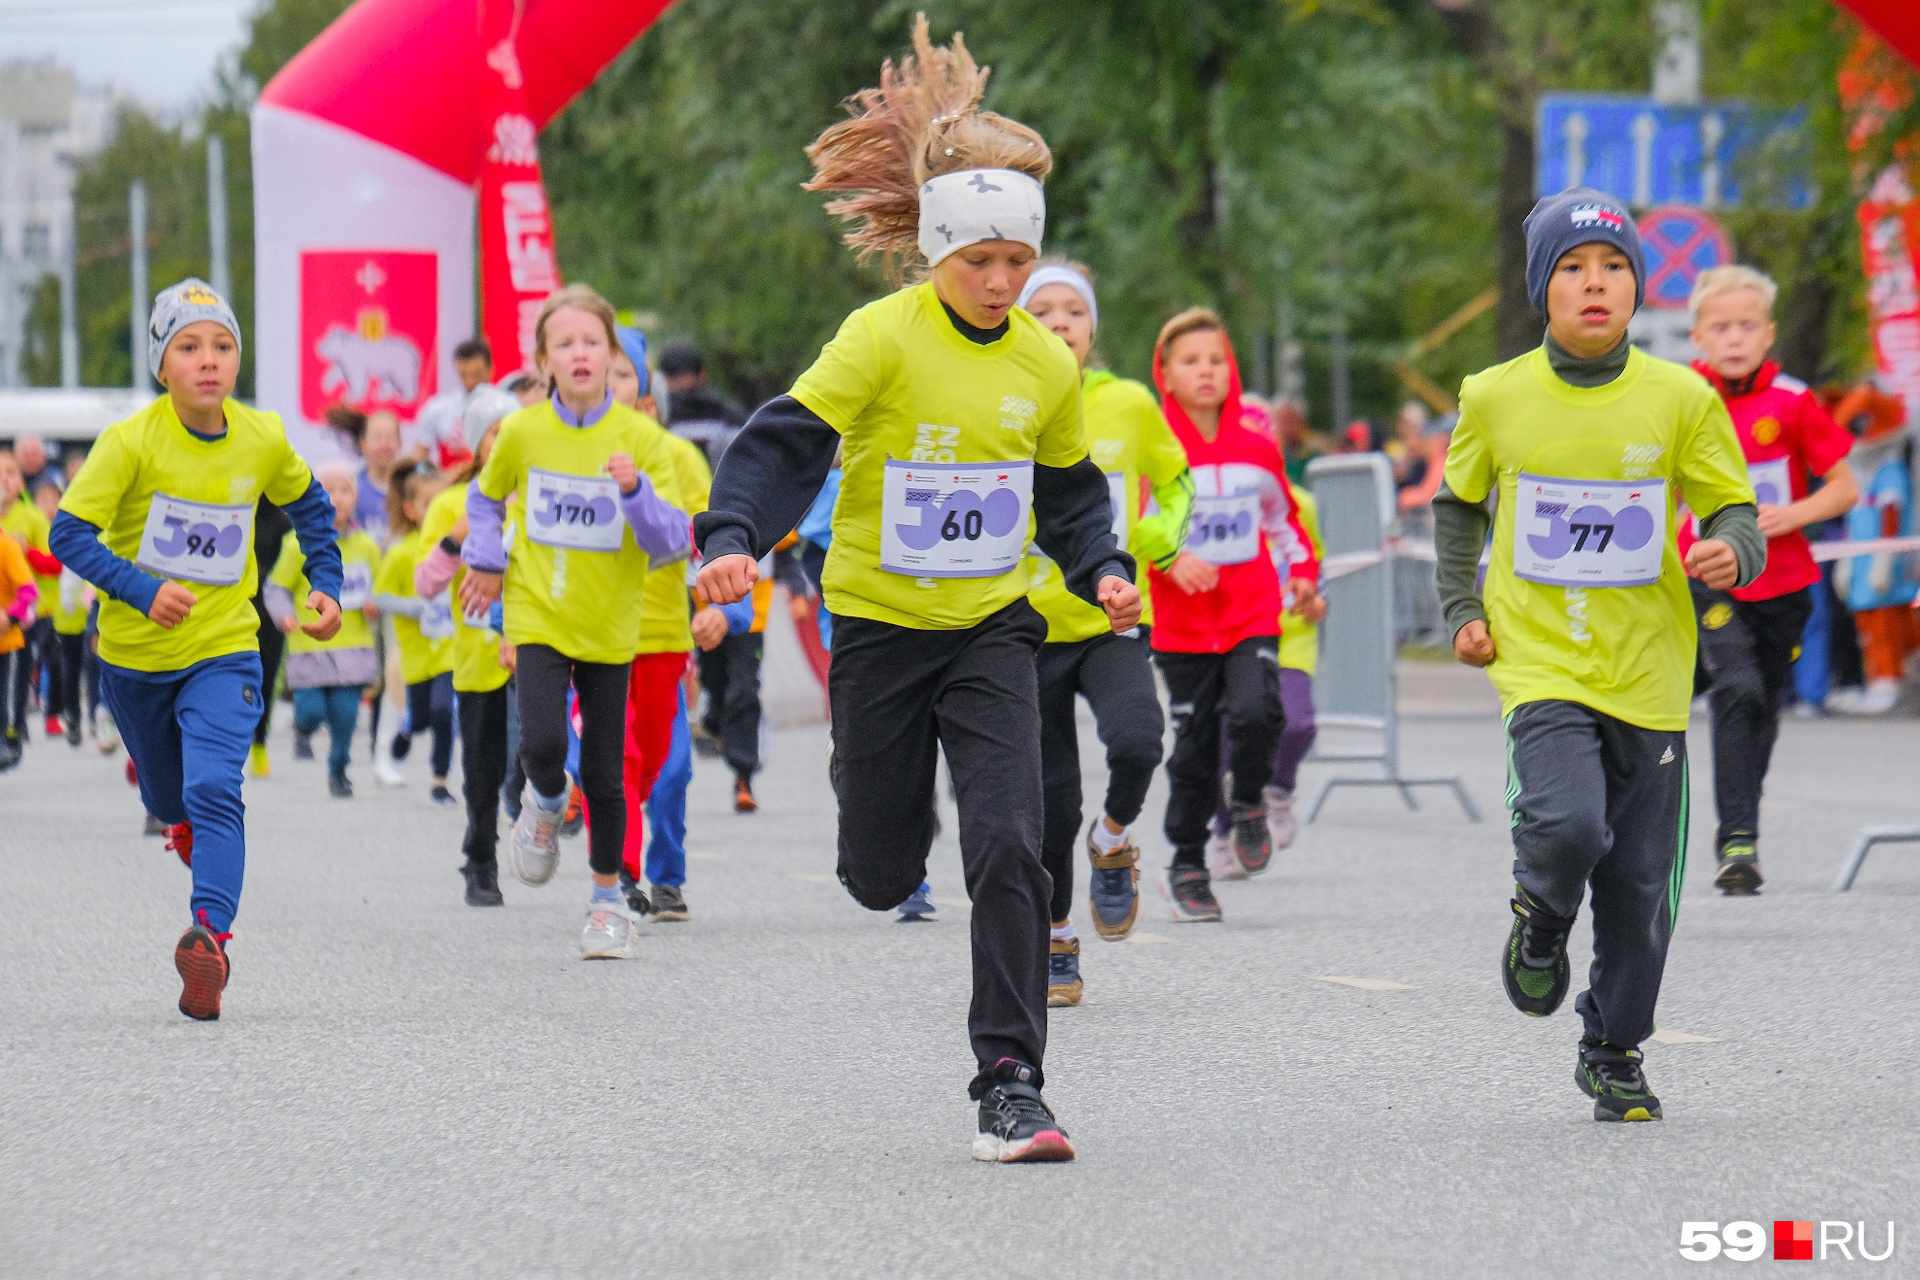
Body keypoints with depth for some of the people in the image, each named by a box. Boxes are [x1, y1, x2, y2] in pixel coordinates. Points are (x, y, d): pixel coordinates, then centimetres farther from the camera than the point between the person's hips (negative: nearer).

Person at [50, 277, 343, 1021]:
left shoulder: (263, 439, -8)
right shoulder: (131, 441, -18)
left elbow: (308, 506, 13)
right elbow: (70, 532, -19)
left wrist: (326, 585, 3)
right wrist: (143, 590, -32)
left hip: (224, 649, 0)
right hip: (135, 652, 0)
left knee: (213, 792, -22)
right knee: (168, 799, 21)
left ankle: (210, 933, -28)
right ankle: (192, 827, 56)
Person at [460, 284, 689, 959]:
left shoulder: (640, 438, -6)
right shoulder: (522, 432, -2)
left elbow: (673, 542, -8)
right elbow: (485, 498, 19)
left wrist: (636, 491, -24)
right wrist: (486, 561, 5)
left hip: (608, 625, 0)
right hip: (537, 617, 0)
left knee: (604, 771, 3)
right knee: (543, 743, -20)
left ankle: (608, 899, 20)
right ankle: (545, 804, 15)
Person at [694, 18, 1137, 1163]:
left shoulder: (1047, 365, 2)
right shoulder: (885, 339, -12)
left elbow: (1070, 490, 17)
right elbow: (788, 441, -16)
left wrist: (1103, 571, -1)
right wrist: (735, 539, -32)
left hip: (994, 630, 2)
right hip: (881, 626, -2)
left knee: (1008, 848, -16)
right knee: (882, 877, 8)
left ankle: (1010, 1080, -11)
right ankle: (870, 782, 48)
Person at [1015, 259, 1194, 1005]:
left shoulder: (1129, 404, 0)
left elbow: (1175, 479, 18)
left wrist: (1160, 538, 0)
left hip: (1114, 621, 0)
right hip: (1030, 627, 0)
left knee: (1135, 739, -27)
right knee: (1049, 803, 2)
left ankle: (1114, 841, 5)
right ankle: (1055, 946, 22)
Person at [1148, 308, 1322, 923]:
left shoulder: (1258, 450, 6)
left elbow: (1284, 519, 22)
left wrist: (1303, 578, 14)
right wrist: (1171, 558, -22)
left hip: (1254, 614, 1)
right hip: (1183, 624, -1)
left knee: (1256, 711, -21)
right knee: (1195, 745, 3)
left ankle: (1249, 804, 8)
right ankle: (1187, 867, 17)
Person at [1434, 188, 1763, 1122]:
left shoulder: (1681, 399, -1)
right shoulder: (1495, 398, 1)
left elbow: (1735, 513, 4)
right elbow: (1458, 506, 17)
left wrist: (1732, 553, -19)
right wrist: (1462, 609, 7)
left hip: (1649, 671, 1)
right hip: (1541, 663, -1)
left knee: (1640, 881, 4)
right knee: (1565, 825, -25)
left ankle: (1614, 1053, 25)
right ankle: (1542, 918, 12)